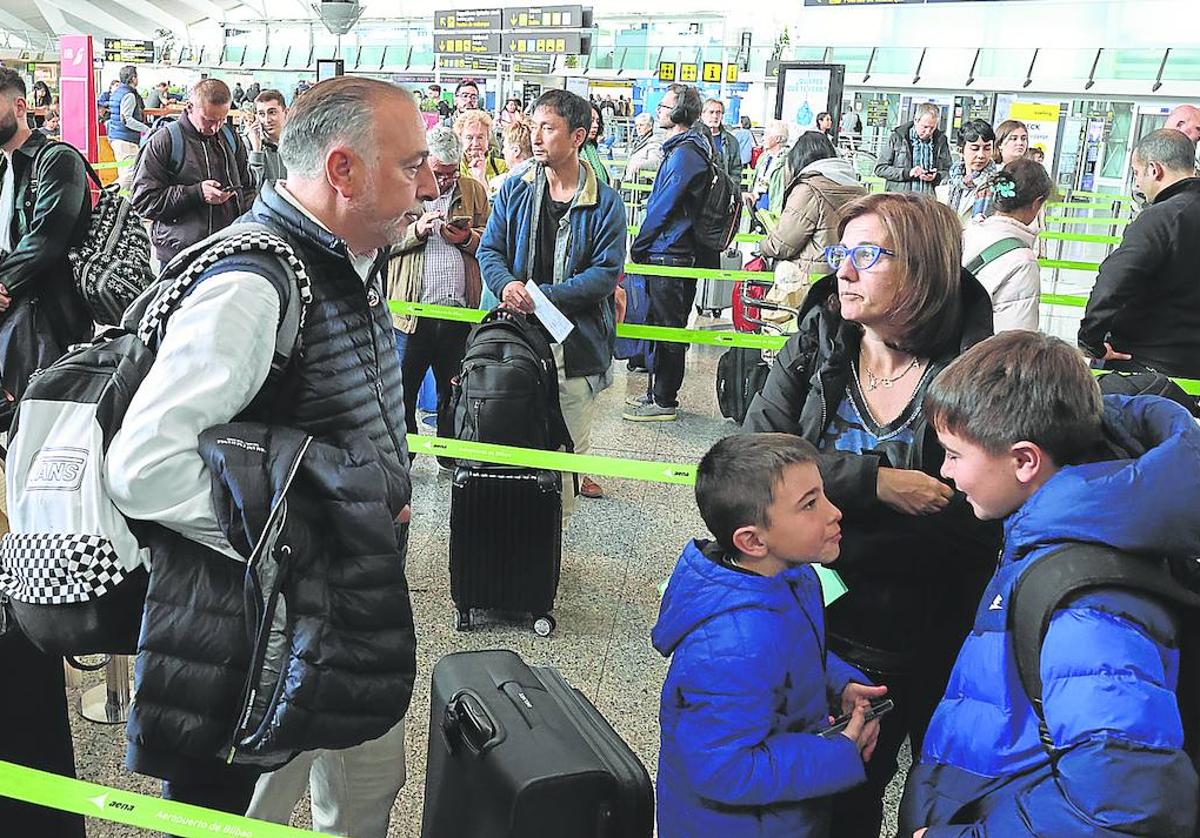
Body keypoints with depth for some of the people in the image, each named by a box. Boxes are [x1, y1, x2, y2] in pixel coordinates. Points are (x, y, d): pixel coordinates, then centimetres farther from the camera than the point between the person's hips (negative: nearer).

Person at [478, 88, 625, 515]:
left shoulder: (605, 203, -4)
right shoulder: (514, 191, 6)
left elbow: (606, 271, -9)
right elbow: (489, 250, 6)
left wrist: (544, 295, -19)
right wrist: (507, 285, -17)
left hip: (576, 341, -2)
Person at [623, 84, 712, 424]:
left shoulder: (684, 154, -18)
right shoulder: (682, 148, 15)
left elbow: (663, 207, -19)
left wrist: (638, 246, -8)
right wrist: (645, 245, 17)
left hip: (669, 255, -10)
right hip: (670, 252, 10)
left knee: (667, 329, -3)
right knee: (661, 326, 16)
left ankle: (663, 401, 5)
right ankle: (657, 392, 26)